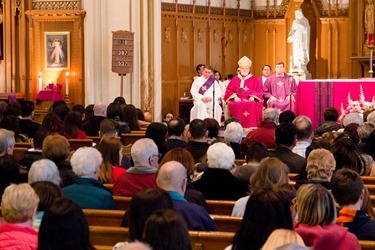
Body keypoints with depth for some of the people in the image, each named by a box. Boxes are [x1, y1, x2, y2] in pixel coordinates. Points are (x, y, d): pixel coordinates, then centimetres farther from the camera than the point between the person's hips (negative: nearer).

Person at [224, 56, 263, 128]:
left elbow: (259, 92, 8)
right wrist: (235, 97, -8)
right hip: (238, 100, 1)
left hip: (250, 100, -1)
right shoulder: (235, 80, 20)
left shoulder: (255, 80, 17)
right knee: (236, 105, -35)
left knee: (253, 105, -37)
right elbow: (229, 91, 12)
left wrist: (253, 97, -11)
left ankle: (251, 127, -35)